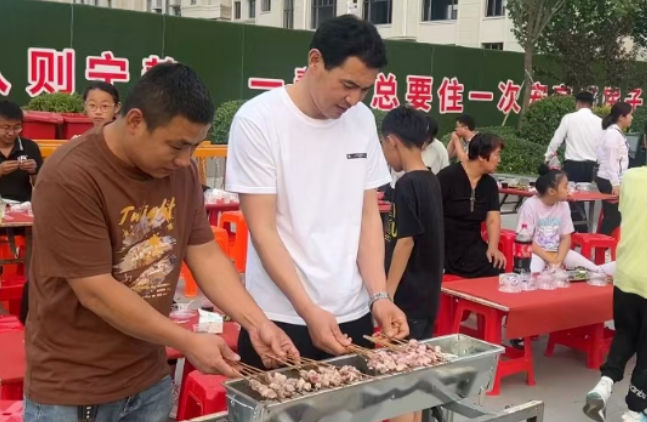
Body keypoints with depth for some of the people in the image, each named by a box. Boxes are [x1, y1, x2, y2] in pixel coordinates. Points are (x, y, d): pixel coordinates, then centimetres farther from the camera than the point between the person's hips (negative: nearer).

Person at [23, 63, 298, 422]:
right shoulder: (71, 177, -22)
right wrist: (190, 343, -20)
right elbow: (95, 292, -23)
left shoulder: (181, 172, -1)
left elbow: (205, 255, 1)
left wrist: (256, 322, -11)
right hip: (71, 390, -6)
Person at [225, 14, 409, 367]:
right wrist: (309, 311, -20)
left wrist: (379, 295, -6)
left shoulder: (363, 120, 2)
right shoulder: (258, 120, -12)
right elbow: (262, 230, -13)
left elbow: (369, 214, 6)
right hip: (282, 318, -4)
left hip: (353, 314, 5)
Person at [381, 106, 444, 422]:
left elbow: (404, 242, -19)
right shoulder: (431, 181, 8)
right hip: (426, 290, 9)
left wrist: (386, 293, -16)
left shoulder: (406, 185, -17)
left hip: (406, 293, -9)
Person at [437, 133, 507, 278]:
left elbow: (493, 219, 2)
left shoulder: (490, 184, 7)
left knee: (495, 272, -15)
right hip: (442, 248, -5)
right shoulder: (448, 176, -11)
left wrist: (493, 248, -15)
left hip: (472, 247, 5)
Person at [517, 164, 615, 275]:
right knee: (533, 272, -39)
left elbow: (566, 238, 4)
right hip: (535, 252, -5)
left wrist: (558, 260, -14)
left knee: (586, 265, -17)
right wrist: (551, 260, -19)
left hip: (558, 252, 5)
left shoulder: (564, 205, 2)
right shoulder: (530, 205, -14)